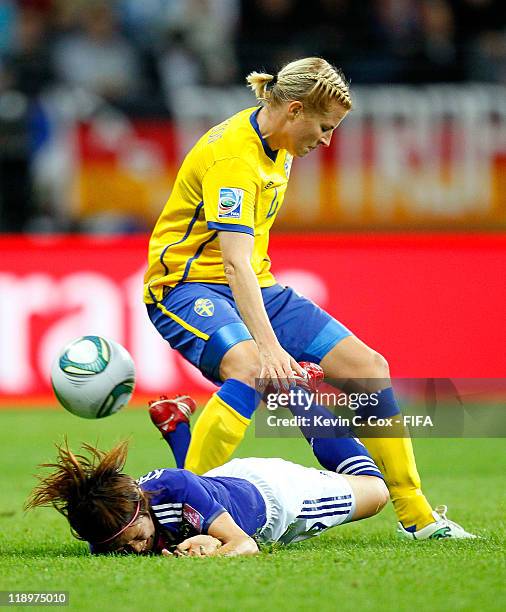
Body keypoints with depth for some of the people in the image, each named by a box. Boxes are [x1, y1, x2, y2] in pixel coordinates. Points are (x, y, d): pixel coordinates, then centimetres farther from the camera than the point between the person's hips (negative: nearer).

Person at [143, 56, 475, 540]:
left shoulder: (276, 144, 5)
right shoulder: (233, 156, -25)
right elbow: (234, 262, -36)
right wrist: (269, 345, -47)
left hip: (255, 286, 9)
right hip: (189, 284, -9)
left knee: (369, 368, -2)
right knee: (252, 369, -39)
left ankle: (416, 516, 7)